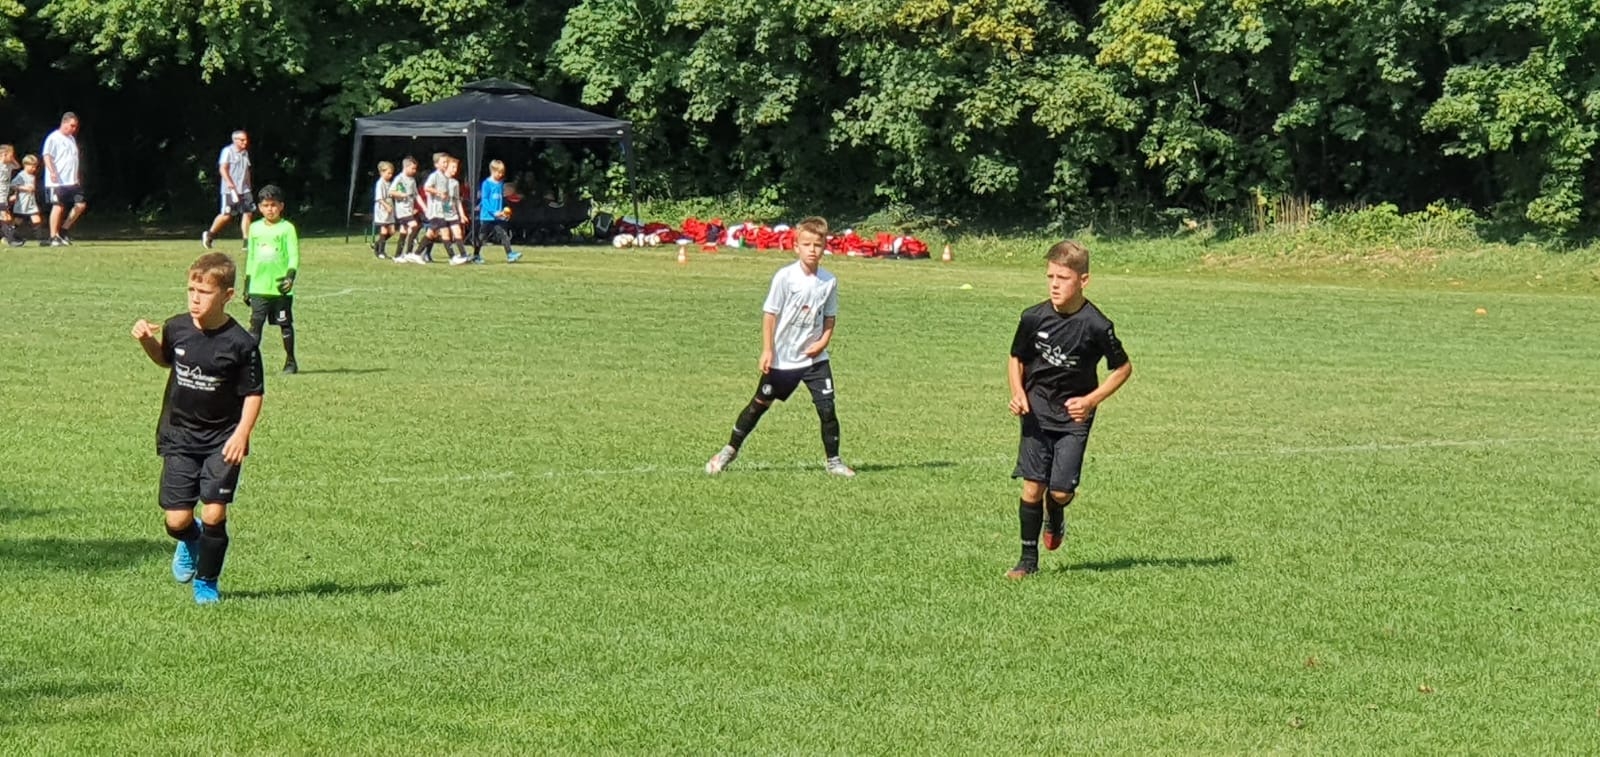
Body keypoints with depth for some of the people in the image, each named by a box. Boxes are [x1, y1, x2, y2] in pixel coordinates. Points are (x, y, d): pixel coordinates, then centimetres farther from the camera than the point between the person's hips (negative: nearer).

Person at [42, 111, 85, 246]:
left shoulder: (71, 138, 19)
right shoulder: (54, 138, -7)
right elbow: (47, 156, -15)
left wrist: (77, 177, 25)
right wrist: (52, 172, -29)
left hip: (72, 181, 8)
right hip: (57, 181, -8)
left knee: (81, 204, 1)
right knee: (58, 207, -7)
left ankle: (63, 230, 12)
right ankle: (54, 238, 0)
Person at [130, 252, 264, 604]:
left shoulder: (240, 344, -14)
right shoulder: (176, 328, -3)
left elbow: (253, 393, -7)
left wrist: (242, 432, -19)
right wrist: (147, 341, 0)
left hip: (222, 441, -3)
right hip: (179, 437, 3)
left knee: (214, 513, -9)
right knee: (177, 519, -2)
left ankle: (207, 582, 15)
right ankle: (189, 542, 36)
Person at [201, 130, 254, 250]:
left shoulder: (245, 153, 16)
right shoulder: (228, 151, -7)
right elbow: (222, 169, -15)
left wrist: (248, 185, 20)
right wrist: (230, 183, -25)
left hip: (244, 190, 7)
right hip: (230, 190, -7)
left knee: (247, 213, -3)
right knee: (226, 215, -4)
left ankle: (247, 241, 0)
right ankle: (209, 234, 15)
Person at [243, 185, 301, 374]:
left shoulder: (287, 228, -1)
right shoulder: (255, 228, 12)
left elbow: (294, 256, -5)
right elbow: (250, 258, 18)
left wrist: (290, 276, -21)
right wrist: (246, 286, 17)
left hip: (280, 288, -3)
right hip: (258, 288, 3)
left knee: (285, 324, 4)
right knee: (255, 324, -4)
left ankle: (290, 361, 14)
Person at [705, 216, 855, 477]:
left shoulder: (829, 282, -2)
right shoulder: (784, 277, -12)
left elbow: (829, 317, 10)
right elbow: (770, 314, -8)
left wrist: (823, 341, -8)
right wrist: (767, 350, -11)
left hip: (814, 357, 2)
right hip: (782, 358, -2)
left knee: (827, 407, -5)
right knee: (759, 404, 9)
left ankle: (833, 461, 10)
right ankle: (730, 450, 24)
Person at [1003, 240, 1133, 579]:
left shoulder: (1096, 325, -14)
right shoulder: (1033, 318, -6)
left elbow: (1123, 368, -1)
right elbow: (1016, 359, 10)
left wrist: (1092, 400, -11)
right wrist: (1018, 393, -7)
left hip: (1074, 415, -2)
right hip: (1037, 412, 2)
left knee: (1061, 490, -8)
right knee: (1032, 486, -5)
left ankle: (1055, 515, 30)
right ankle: (1029, 558, 9)